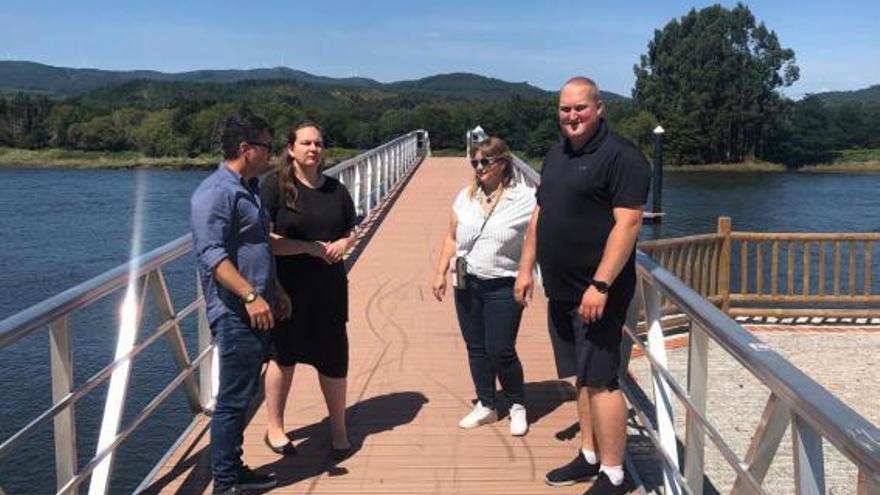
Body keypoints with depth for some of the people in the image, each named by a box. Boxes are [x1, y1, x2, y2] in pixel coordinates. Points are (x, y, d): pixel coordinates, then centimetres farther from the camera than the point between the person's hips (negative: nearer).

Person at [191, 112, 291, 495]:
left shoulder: (249, 189, 16)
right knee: (233, 399, -3)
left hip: (257, 310, 10)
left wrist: (275, 291, 24)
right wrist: (250, 296, -27)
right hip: (236, 313, -10)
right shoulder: (217, 192, -15)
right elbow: (211, 253, -23)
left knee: (243, 395, 16)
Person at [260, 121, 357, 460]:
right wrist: (309, 247, -21)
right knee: (283, 356, 10)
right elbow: (265, 239, -13)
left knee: (333, 358, 6)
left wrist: (343, 244, -7)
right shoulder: (275, 186, -7)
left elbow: (352, 231, 16)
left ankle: (339, 429, 23)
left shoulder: (336, 189, 7)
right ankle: (274, 428, 28)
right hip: (287, 287, -3)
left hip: (329, 288, 4)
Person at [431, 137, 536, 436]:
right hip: (467, 284, 5)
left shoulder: (524, 199, -9)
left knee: (501, 351, -2)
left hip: (503, 287, -5)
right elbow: (451, 239, 12)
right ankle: (486, 406, 28)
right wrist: (440, 273, 8)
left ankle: (517, 406, 21)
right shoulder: (465, 197, 6)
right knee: (476, 349, 12)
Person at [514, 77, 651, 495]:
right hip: (561, 289, 8)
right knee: (582, 377, 16)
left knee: (600, 380, -5)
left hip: (597, 292, -8)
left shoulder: (620, 156, -13)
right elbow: (539, 216, 20)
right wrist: (525, 269, 16)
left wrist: (600, 286, -25)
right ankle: (589, 456, 27)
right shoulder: (556, 156, 14)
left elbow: (627, 224, -20)